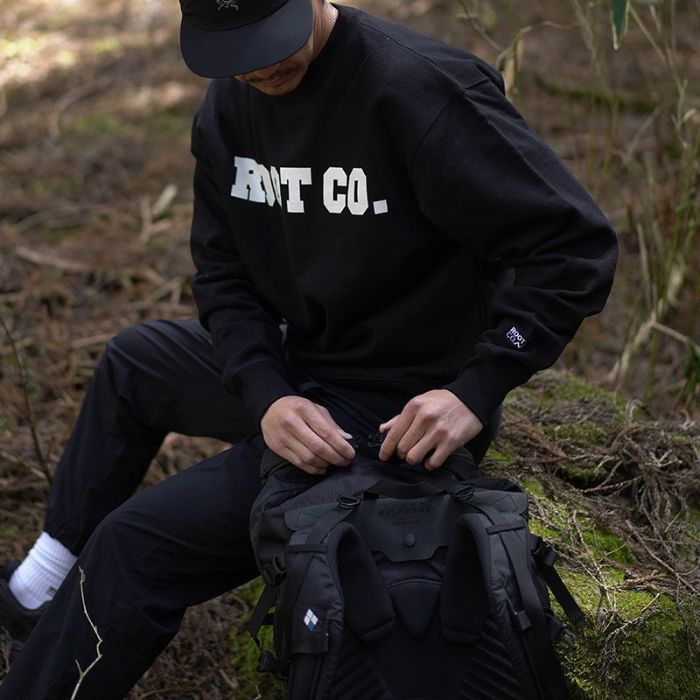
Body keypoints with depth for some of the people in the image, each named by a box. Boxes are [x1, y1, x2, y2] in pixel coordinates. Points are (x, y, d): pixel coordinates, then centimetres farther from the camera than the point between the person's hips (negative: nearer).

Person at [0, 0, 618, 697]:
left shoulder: (423, 87, -25)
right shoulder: (230, 105, -1)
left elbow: (578, 247, -24)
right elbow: (225, 276, 3)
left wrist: (474, 390, -31)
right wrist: (266, 397, -16)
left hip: (403, 420, -9)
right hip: (296, 379, 9)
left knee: (139, 541, -13)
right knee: (135, 359, 27)